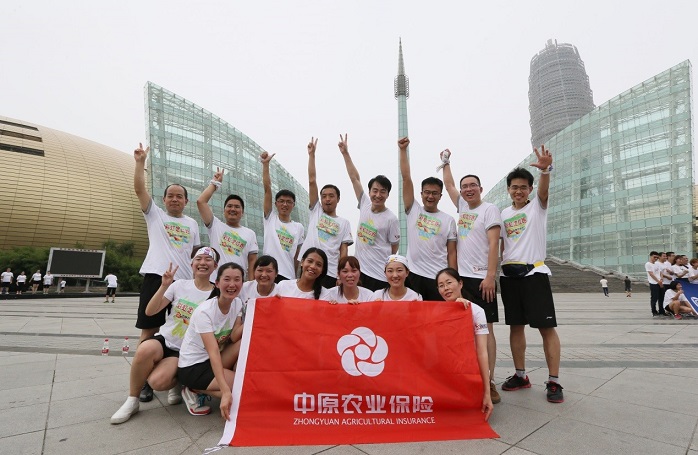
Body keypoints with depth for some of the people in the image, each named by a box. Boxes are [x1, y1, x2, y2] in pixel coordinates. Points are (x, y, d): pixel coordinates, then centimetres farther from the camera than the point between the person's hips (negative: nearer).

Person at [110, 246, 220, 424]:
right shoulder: (180, 285, 0)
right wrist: (164, 286, -17)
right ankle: (132, 401, -9)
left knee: (158, 381, -28)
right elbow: (150, 311, -5)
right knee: (145, 349, -33)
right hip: (164, 339, 2)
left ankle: (176, 382, 10)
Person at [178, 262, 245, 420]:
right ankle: (195, 390, -3)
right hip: (192, 367, -6)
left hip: (214, 361, 6)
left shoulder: (237, 303, -4)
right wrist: (226, 391, -40)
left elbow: (234, 337, -11)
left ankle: (234, 379, -5)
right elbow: (213, 352, -32)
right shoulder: (204, 311, -24)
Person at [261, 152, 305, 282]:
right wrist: (265, 164, -3)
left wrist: (296, 277, 8)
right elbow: (267, 188, 1)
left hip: (288, 276, 2)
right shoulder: (270, 218, 8)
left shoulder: (299, 228, 12)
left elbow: (298, 255, 13)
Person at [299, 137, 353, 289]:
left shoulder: (344, 223, 11)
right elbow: (312, 181, 8)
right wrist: (311, 154, 5)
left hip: (330, 272, 0)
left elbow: (343, 250, 6)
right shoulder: (315, 211, 13)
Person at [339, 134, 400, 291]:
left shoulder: (391, 219, -10)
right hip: (359, 269, 5)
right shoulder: (365, 204, 1)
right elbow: (355, 178, 3)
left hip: (380, 275, -5)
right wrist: (345, 153, 2)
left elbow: (394, 248, -1)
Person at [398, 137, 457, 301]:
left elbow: (451, 252, 5)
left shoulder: (448, 220, 6)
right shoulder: (413, 210, 5)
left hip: (439, 278, 0)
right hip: (414, 275, 0)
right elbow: (406, 178, -1)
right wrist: (403, 150, -4)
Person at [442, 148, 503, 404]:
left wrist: (490, 276, -18)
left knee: (485, 328, -3)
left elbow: (494, 244, -11)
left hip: (481, 279, -6)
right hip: (461, 277, 6)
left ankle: (489, 382, 3)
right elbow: (448, 185, 29)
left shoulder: (489, 209, -3)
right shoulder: (462, 207, 15)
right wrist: (446, 161, 35)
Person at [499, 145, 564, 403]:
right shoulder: (503, 214, 13)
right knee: (516, 326, 9)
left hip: (534, 272, -4)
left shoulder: (537, 206, 3)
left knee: (547, 327, -3)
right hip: (509, 274, 4)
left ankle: (554, 381, 7)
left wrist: (546, 169, -39)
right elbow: (499, 245, 13)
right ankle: (521, 375, 21)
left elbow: (544, 189, -19)